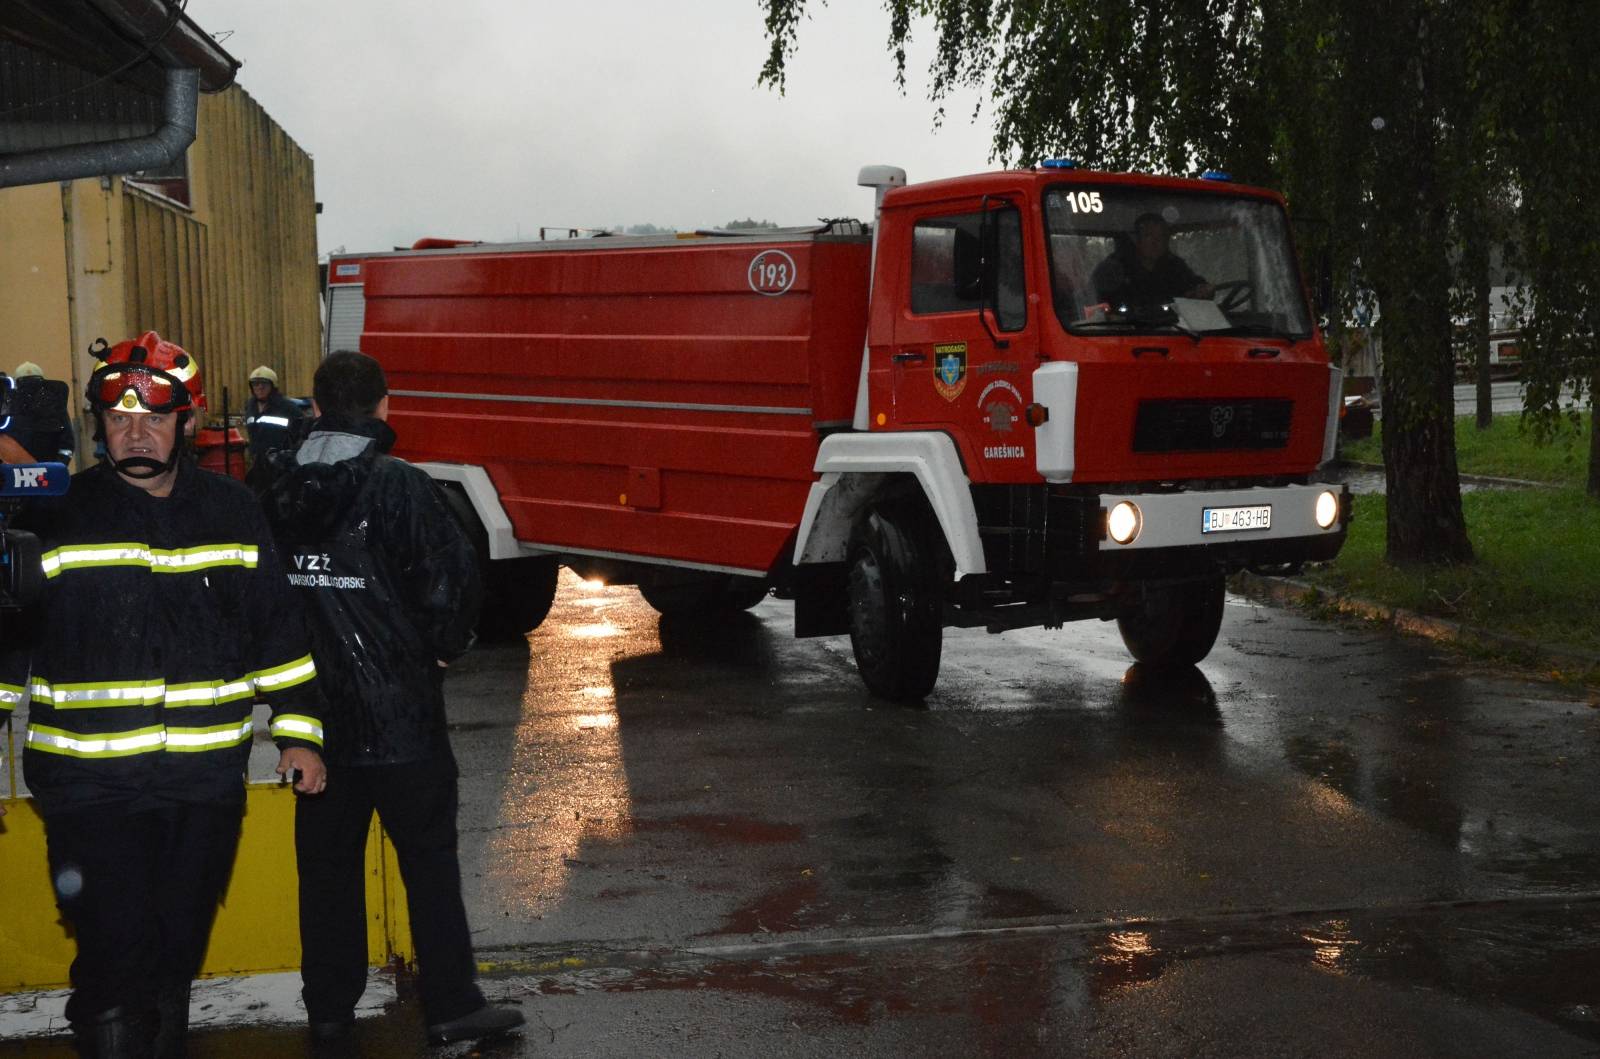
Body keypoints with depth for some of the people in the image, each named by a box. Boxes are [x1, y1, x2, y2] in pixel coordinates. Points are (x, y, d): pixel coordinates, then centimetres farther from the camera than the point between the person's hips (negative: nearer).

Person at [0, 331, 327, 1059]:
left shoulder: (232, 512, 6)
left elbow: (278, 626, 12)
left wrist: (298, 732, 8)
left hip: (206, 781, 3)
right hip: (92, 787, -3)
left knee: (178, 955, 16)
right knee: (117, 964, -7)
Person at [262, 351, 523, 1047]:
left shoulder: (280, 494, 3)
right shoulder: (399, 486, -13)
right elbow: (453, 583, -17)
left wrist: (299, 673, 14)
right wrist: (441, 649, 2)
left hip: (314, 713, 5)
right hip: (400, 712, -5)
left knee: (327, 862, 14)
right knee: (428, 858, 5)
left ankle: (328, 1009, 21)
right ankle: (451, 1007, 8)